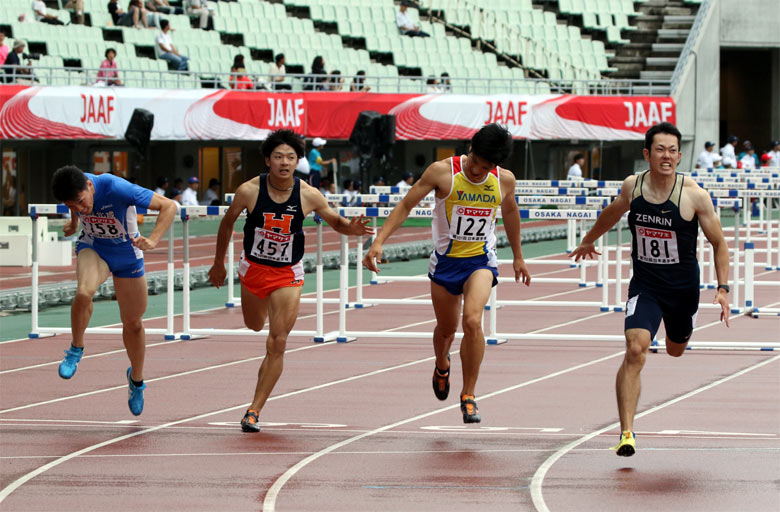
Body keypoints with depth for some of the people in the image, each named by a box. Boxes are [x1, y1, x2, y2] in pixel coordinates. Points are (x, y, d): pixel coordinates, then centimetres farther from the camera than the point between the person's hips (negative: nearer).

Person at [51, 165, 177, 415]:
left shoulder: (117, 189, -36)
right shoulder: (72, 190, -23)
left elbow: (169, 206, -31)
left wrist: (153, 240, -42)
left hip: (127, 253, -1)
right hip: (92, 248, 1)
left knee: (133, 323, 10)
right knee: (84, 292, -33)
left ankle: (136, 378, 37)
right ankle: (76, 349, -8)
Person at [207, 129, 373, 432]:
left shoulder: (309, 196, -17)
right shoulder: (249, 191, -18)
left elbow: (335, 222, -1)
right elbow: (227, 224, -1)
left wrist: (351, 228, -25)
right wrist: (219, 264, 8)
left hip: (288, 274, -1)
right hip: (253, 268, 1)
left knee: (278, 343, -11)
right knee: (254, 326, 25)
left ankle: (254, 411, -6)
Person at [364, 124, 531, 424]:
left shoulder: (505, 180, -7)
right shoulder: (442, 172, -15)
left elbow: (510, 212, 13)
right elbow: (406, 205, -10)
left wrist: (517, 257, 24)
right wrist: (379, 241, -18)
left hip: (480, 260, 0)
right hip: (445, 260, 0)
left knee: (472, 320, -23)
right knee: (446, 328, 14)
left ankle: (468, 395, -11)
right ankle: (442, 366, 52)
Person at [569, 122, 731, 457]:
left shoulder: (694, 196, -17)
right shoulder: (632, 186, -8)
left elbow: (718, 243, -5)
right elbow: (613, 212, 16)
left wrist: (723, 288, -13)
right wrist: (589, 241, 32)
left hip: (683, 288, 0)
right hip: (644, 285, 0)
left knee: (676, 350, 23)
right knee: (635, 350, -20)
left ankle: (673, 331, 64)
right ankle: (626, 433, -20)